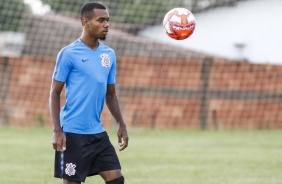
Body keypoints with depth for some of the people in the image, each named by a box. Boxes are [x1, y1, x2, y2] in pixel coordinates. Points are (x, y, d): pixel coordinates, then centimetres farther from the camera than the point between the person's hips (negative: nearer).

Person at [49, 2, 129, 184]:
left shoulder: (109, 54, 10)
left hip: (98, 133, 6)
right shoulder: (69, 53, -8)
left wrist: (121, 125, 9)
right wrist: (57, 130, -14)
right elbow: (55, 94, -6)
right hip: (73, 133, -6)